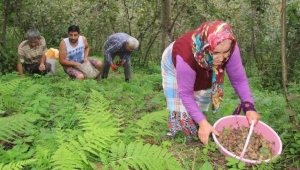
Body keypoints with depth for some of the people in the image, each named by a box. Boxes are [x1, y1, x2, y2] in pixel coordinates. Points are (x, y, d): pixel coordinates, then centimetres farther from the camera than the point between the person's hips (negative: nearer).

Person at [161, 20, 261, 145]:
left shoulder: (230, 48, -38)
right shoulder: (186, 57, -49)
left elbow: (238, 79, -24)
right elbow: (186, 93, -36)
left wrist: (249, 106, -36)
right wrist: (202, 122, -41)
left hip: (202, 68, 4)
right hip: (175, 65, -4)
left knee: (202, 100, 12)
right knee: (182, 108, -5)